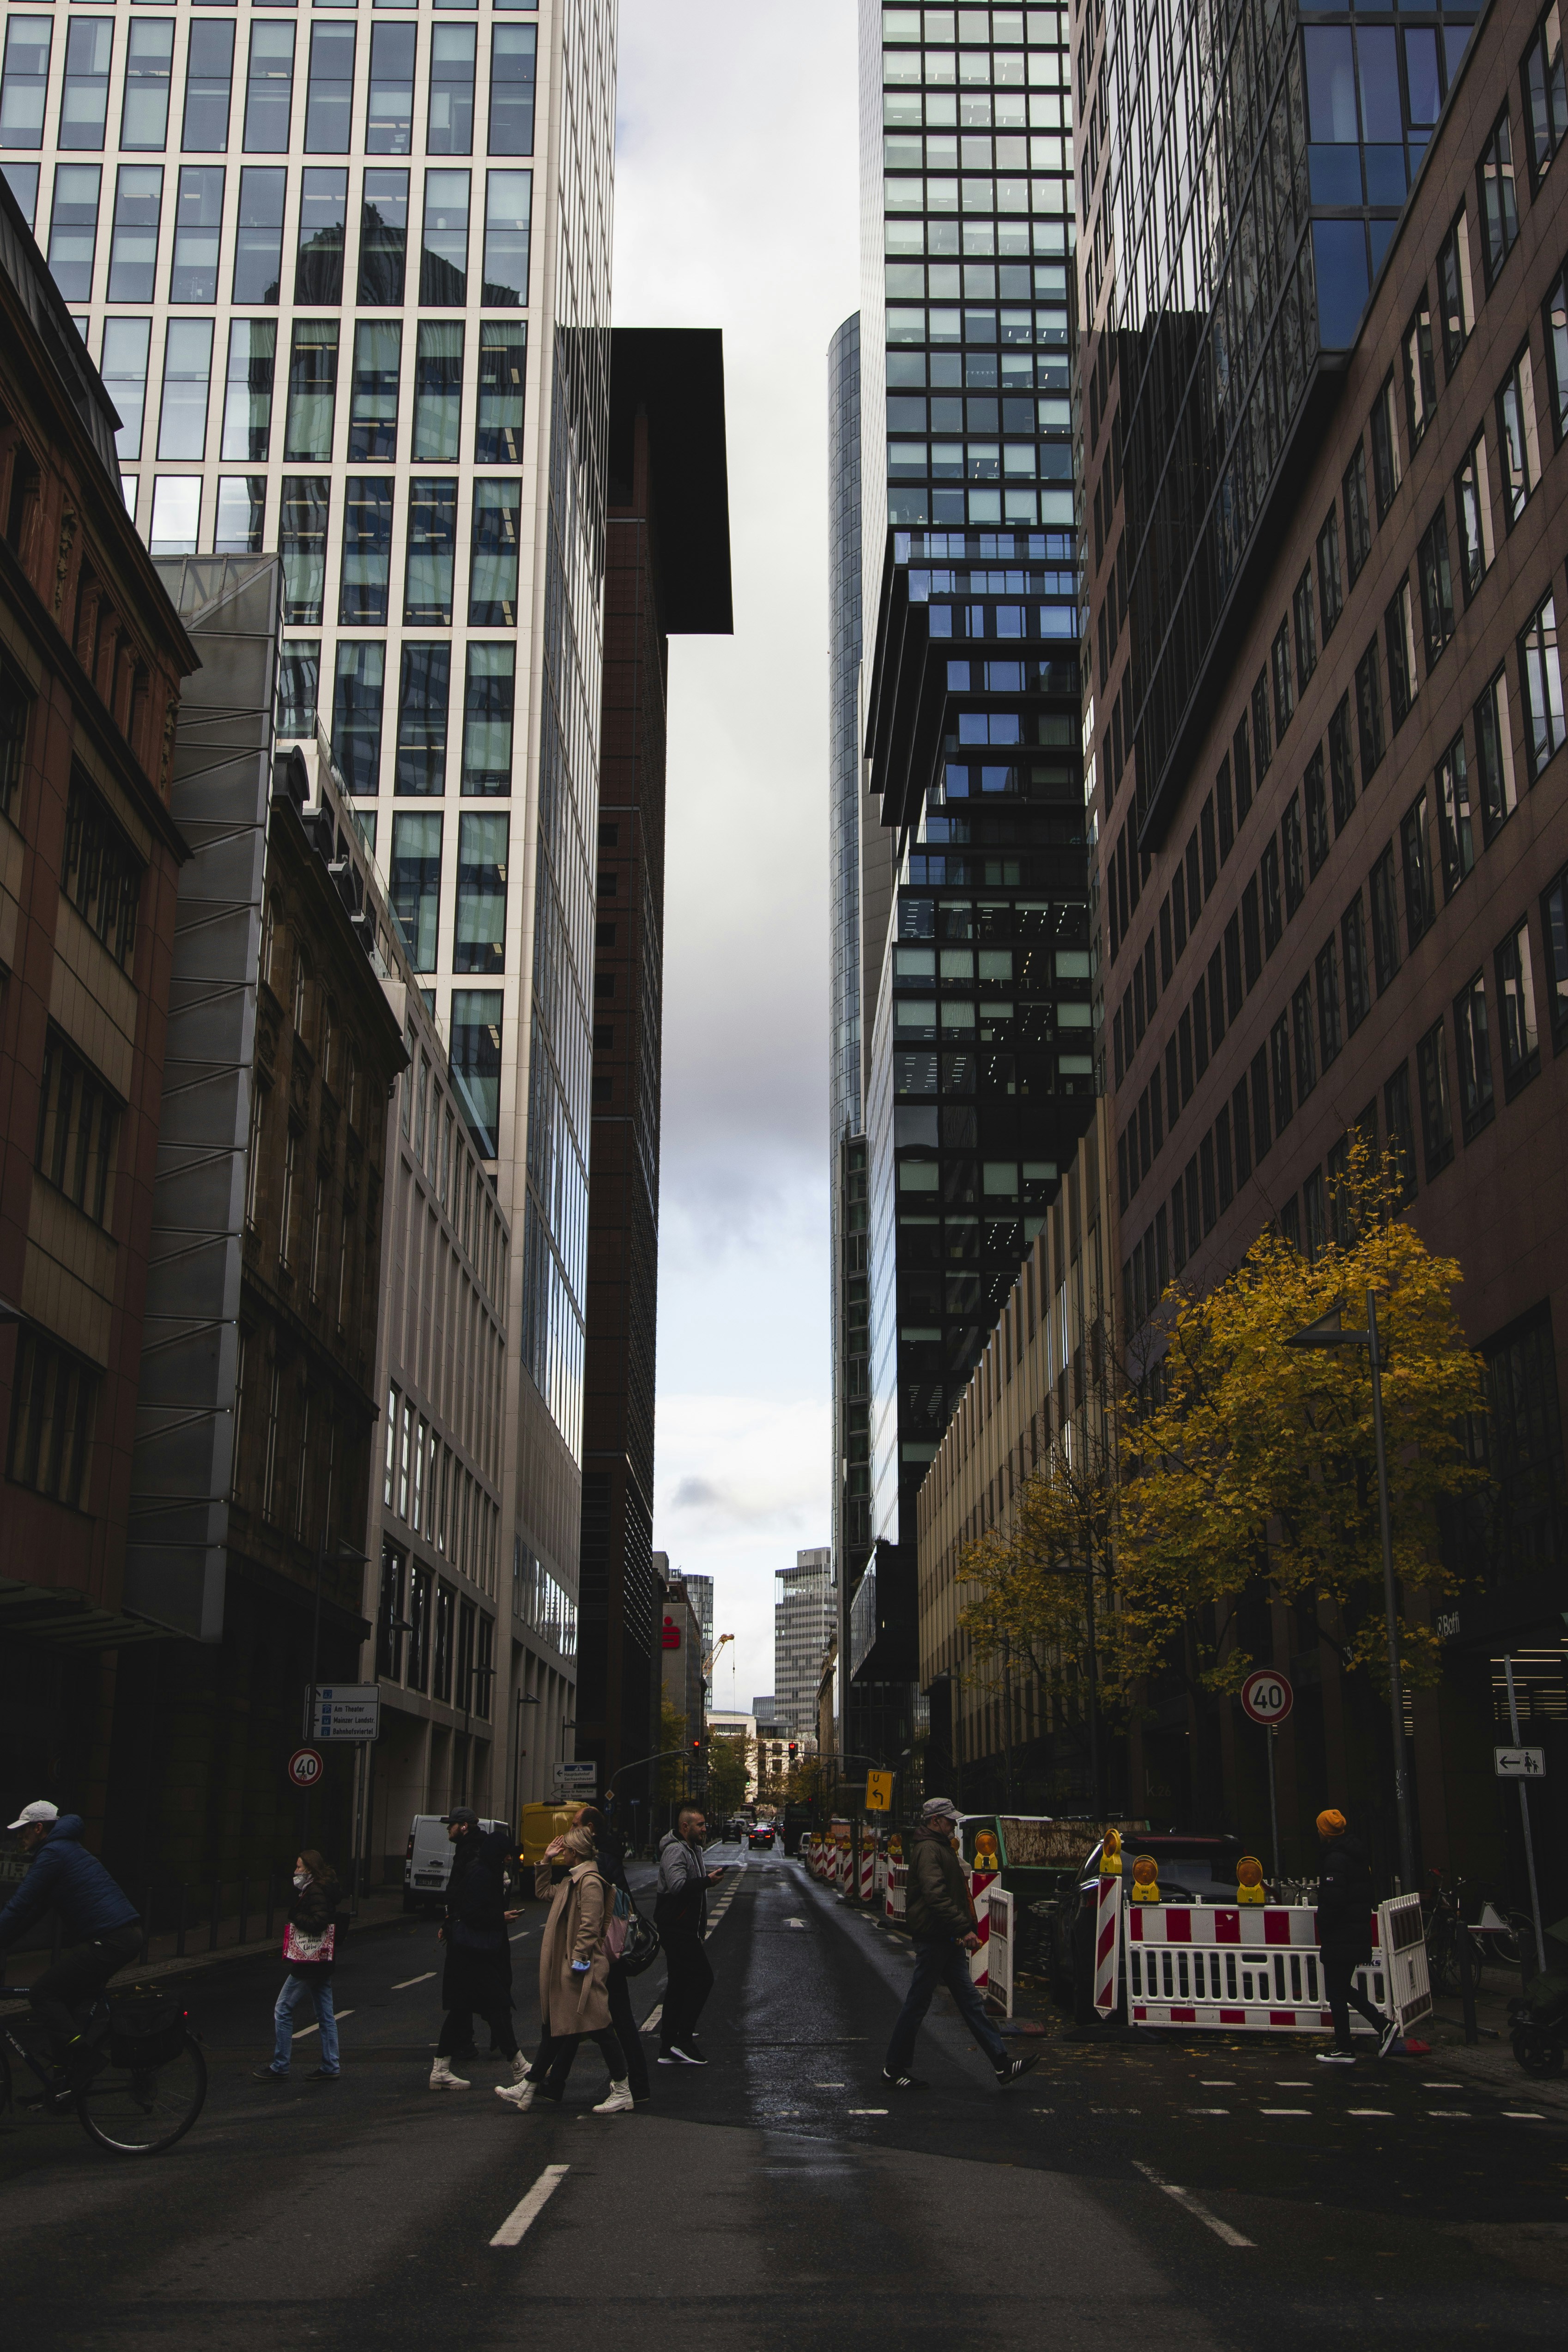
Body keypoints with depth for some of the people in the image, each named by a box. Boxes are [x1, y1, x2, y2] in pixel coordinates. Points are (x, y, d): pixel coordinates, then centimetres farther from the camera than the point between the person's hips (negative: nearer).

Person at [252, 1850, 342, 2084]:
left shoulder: (316, 1892, -17)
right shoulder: (322, 1889, 15)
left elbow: (319, 1922, -27)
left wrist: (296, 1918, -15)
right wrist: (296, 1888, 4)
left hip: (309, 1965, -11)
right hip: (322, 1962, 11)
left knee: (283, 2011, -1)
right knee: (326, 2015, 11)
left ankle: (279, 2067, 3)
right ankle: (330, 2067, 14)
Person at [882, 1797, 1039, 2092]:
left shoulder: (940, 1847, 19)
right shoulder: (928, 1849, -15)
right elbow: (936, 1896, -27)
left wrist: (963, 1929, 18)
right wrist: (964, 1928, -29)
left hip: (948, 1941, 10)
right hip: (933, 1939, -10)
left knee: (970, 2001, 7)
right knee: (918, 2003, -2)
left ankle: (1002, 2064, 7)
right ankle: (894, 2069, 8)